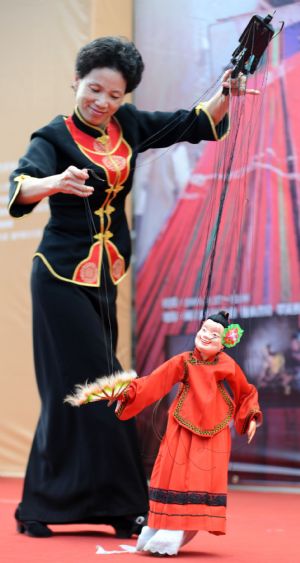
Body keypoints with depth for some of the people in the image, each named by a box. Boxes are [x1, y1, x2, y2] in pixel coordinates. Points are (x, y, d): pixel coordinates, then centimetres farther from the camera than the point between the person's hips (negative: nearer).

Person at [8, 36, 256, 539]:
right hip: (63, 276, -6)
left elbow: (195, 124, 12)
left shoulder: (128, 126, 7)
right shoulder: (54, 137, -9)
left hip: (104, 279, 6)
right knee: (76, 386, -10)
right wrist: (55, 183, -48)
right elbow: (22, 185, -27)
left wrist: (226, 93, -6)